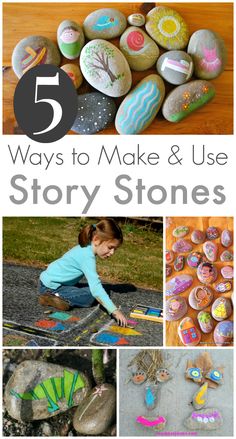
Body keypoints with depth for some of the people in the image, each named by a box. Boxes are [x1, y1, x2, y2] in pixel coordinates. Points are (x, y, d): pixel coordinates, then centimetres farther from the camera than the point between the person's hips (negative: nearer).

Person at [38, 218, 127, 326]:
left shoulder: (86, 248, 2)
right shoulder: (87, 256, -28)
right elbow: (96, 289, -35)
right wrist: (115, 311, -38)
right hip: (50, 287, -10)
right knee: (90, 297, -14)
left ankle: (54, 296, 4)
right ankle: (53, 297, -13)